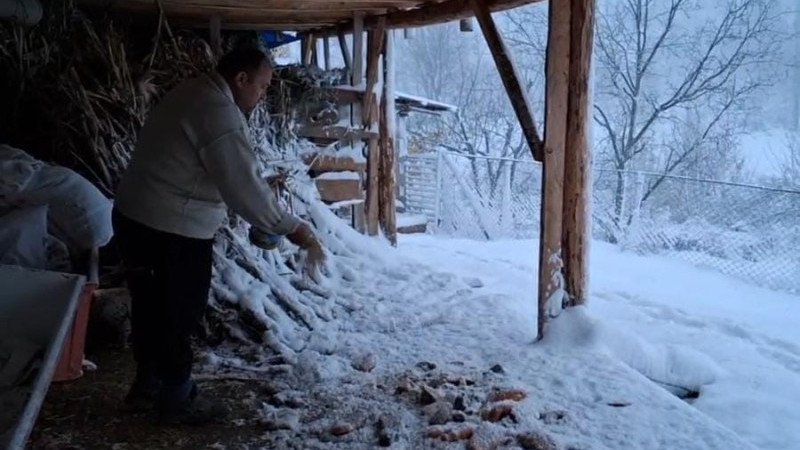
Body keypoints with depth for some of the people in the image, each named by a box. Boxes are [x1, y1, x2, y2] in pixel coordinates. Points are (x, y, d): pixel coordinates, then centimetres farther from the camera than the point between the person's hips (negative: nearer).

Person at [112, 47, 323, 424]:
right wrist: (291, 228, -16)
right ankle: (177, 399, 23)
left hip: (138, 219, 10)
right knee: (177, 315, 6)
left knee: (152, 308, 22)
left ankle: (148, 385, 38)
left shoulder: (196, 94, 12)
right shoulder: (219, 113, -22)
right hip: (171, 232, -10)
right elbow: (244, 188, -25)